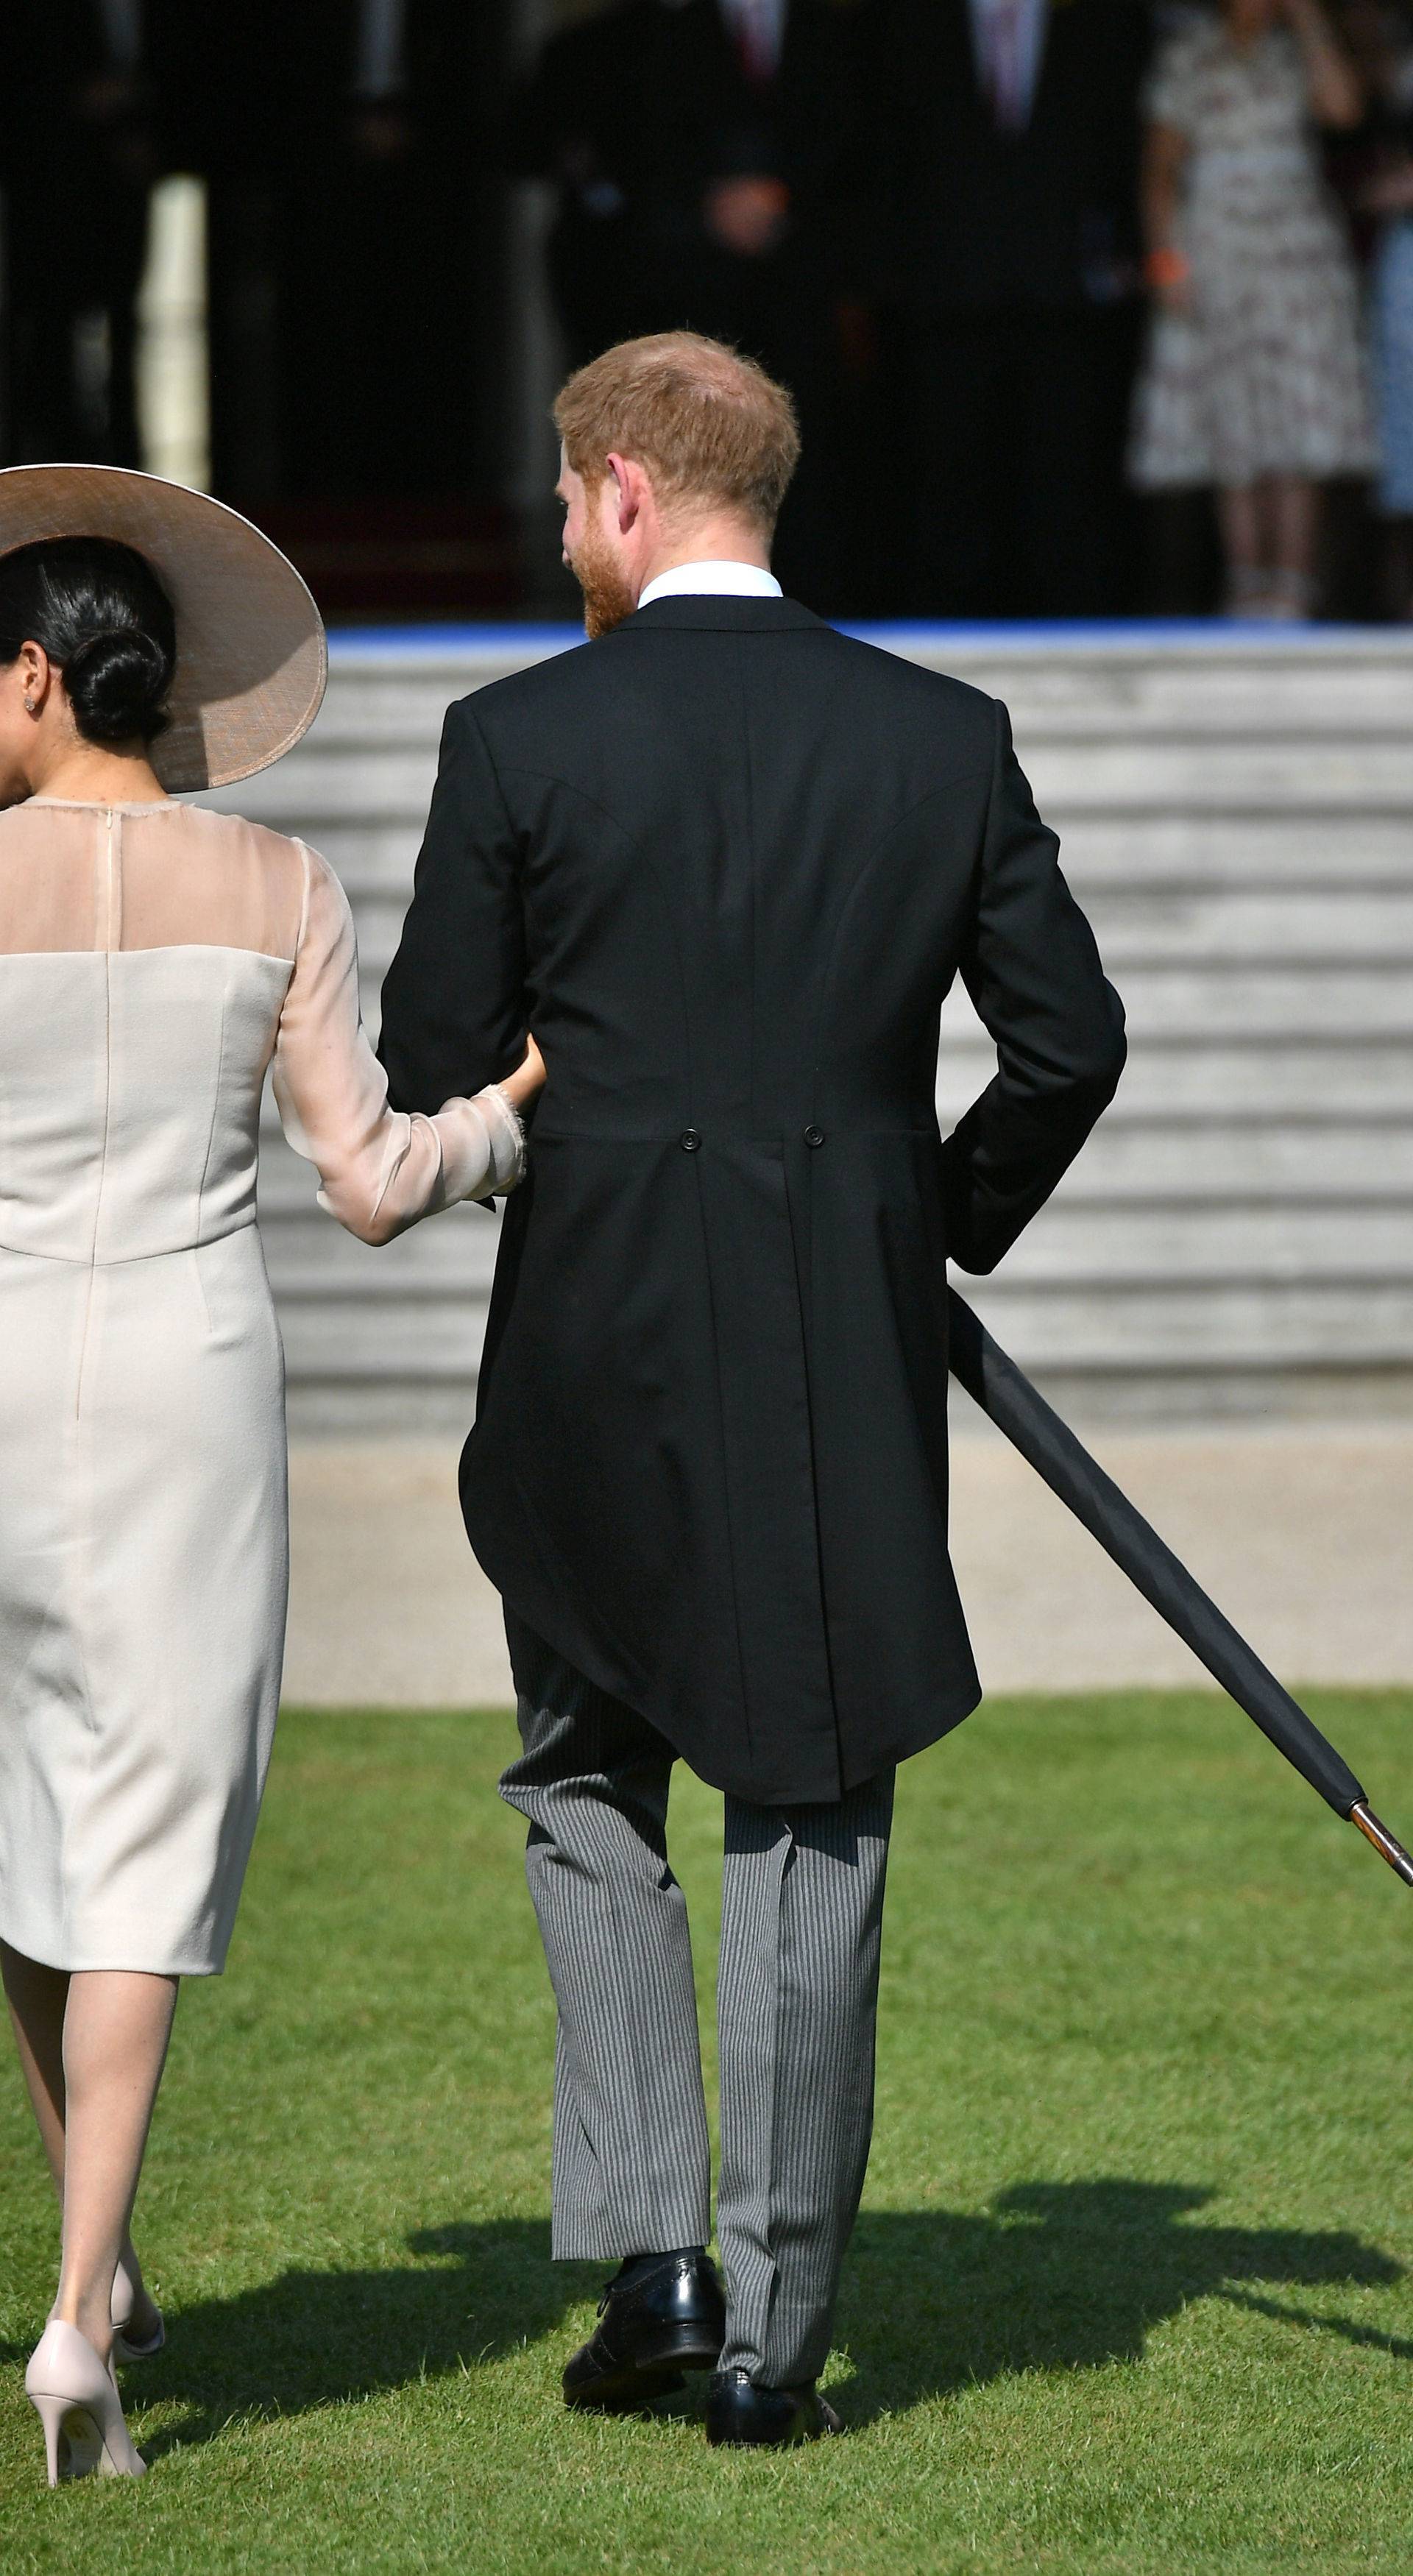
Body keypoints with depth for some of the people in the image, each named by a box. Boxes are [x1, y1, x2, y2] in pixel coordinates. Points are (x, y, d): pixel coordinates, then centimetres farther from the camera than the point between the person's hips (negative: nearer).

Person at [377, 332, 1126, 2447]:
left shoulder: (520, 743, -7)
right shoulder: (945, 739, 0)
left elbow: (432, 1070, -3)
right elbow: (1072, 1042, 2)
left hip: (599, 1347, -2)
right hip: (854, 1360, 2)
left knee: (589, 1791, 16)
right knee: (813, 1832, 7)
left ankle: (650, 2247, 4)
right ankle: (774, 2335, 7)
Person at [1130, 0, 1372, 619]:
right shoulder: (1188, 55, 6)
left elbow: (1341, 104, -11)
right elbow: (1161, 165, 5)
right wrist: (1165, 259, -5)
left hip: (1299, 257, 0)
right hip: (1214, 260, 0)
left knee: (1297, 444, -7)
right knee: (1233, 439, -2)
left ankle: (1291, 590, -8)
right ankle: (1246, 586, 2)